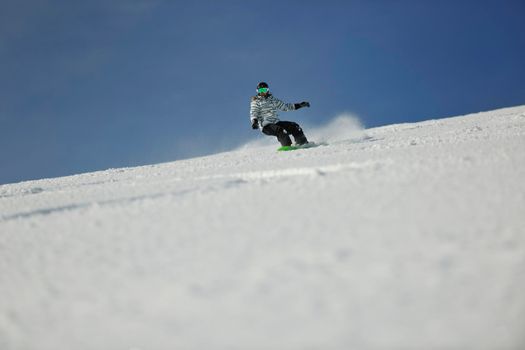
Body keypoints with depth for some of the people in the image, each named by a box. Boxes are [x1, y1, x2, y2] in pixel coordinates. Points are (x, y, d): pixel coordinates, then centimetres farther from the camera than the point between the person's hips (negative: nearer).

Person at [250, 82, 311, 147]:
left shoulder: (272, 99, 15)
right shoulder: (256, 102, 0)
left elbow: (284, 106, 23)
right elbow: (253, 114, -13)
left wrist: (299, 105, 20)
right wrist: (254, 122, -36)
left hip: (276, 123, 6)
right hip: (266, 126, -6)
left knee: (294, 126, -8)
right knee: (280, 130, -33)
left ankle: (303, 143, -3)